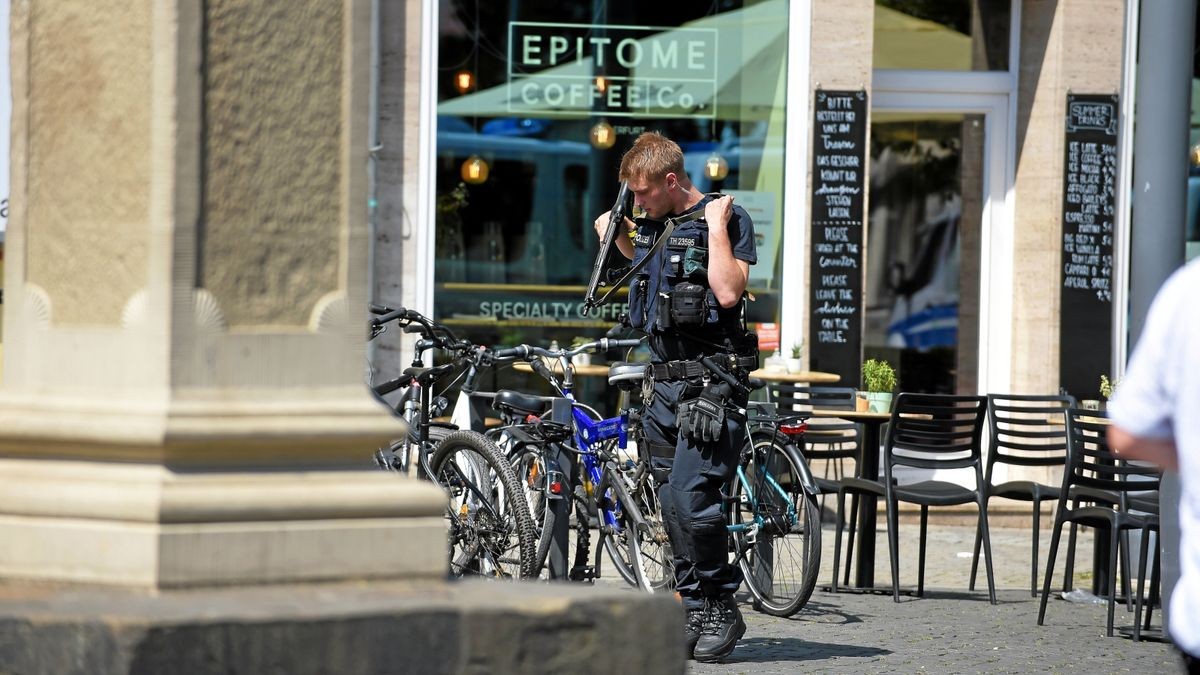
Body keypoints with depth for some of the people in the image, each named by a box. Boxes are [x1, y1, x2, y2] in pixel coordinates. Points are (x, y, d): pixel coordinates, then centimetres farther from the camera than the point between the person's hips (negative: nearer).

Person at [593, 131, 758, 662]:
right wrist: (620, 240, 20)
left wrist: (716, 225, -18)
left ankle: (723, 609, -6)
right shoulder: (653, 223, 14)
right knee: (674, 505, 7)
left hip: (713, 381, -8)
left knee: (691, 497, -17)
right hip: (666, 379, 8)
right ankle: (695, 611, 14)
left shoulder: (729, 219, -8)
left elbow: (727, 292, -21)